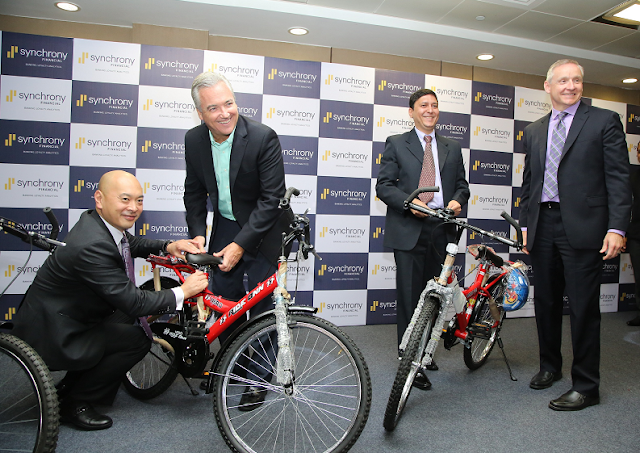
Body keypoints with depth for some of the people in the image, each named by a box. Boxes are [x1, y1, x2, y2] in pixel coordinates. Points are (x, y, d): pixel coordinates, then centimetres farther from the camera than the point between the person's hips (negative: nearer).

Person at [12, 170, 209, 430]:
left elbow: (131, 244, 18)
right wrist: (183, 292, -19)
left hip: (66, 320, 10)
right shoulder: (91, 245, -31)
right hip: (50, 336, -10)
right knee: (138, 339, -16)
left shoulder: (97, 222, -1)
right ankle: (74, 404, 3)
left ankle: (68, 388, 24)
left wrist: (167, 247, -1)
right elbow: (134, 303, -29)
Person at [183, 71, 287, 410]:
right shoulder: (194, 140, -5)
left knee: (261, 304, 1)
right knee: (223, 300, 7)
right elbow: (195, 191, 6)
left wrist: (240, 244, -24)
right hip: (223, 226, 5)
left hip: (259, 230, -4)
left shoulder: (263, 137, -22)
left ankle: (259, 378, 21)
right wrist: (197, 233, -7)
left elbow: (271, 198, -22)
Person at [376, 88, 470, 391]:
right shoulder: (396, 144, 7)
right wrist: (409, 201, -17)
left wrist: (458, 200, -5)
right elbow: (384, 185, -1)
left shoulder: (452, 148, 19)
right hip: (409, 230, -3)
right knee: (410, 298, -2)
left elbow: (462, 184, 18)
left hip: (441, 230, 4)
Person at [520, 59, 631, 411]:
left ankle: (586, 387, 13)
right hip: (543, 227, 5)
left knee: (583, 308, -1)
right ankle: (550, 366, 32)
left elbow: (618, 178, -3)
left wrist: (616, 228, -12)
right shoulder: (534, 131, 16)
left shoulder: (604, 121, 3)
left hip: (583, 227, -4)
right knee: (545, 302, 13)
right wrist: (526, 225, 12)